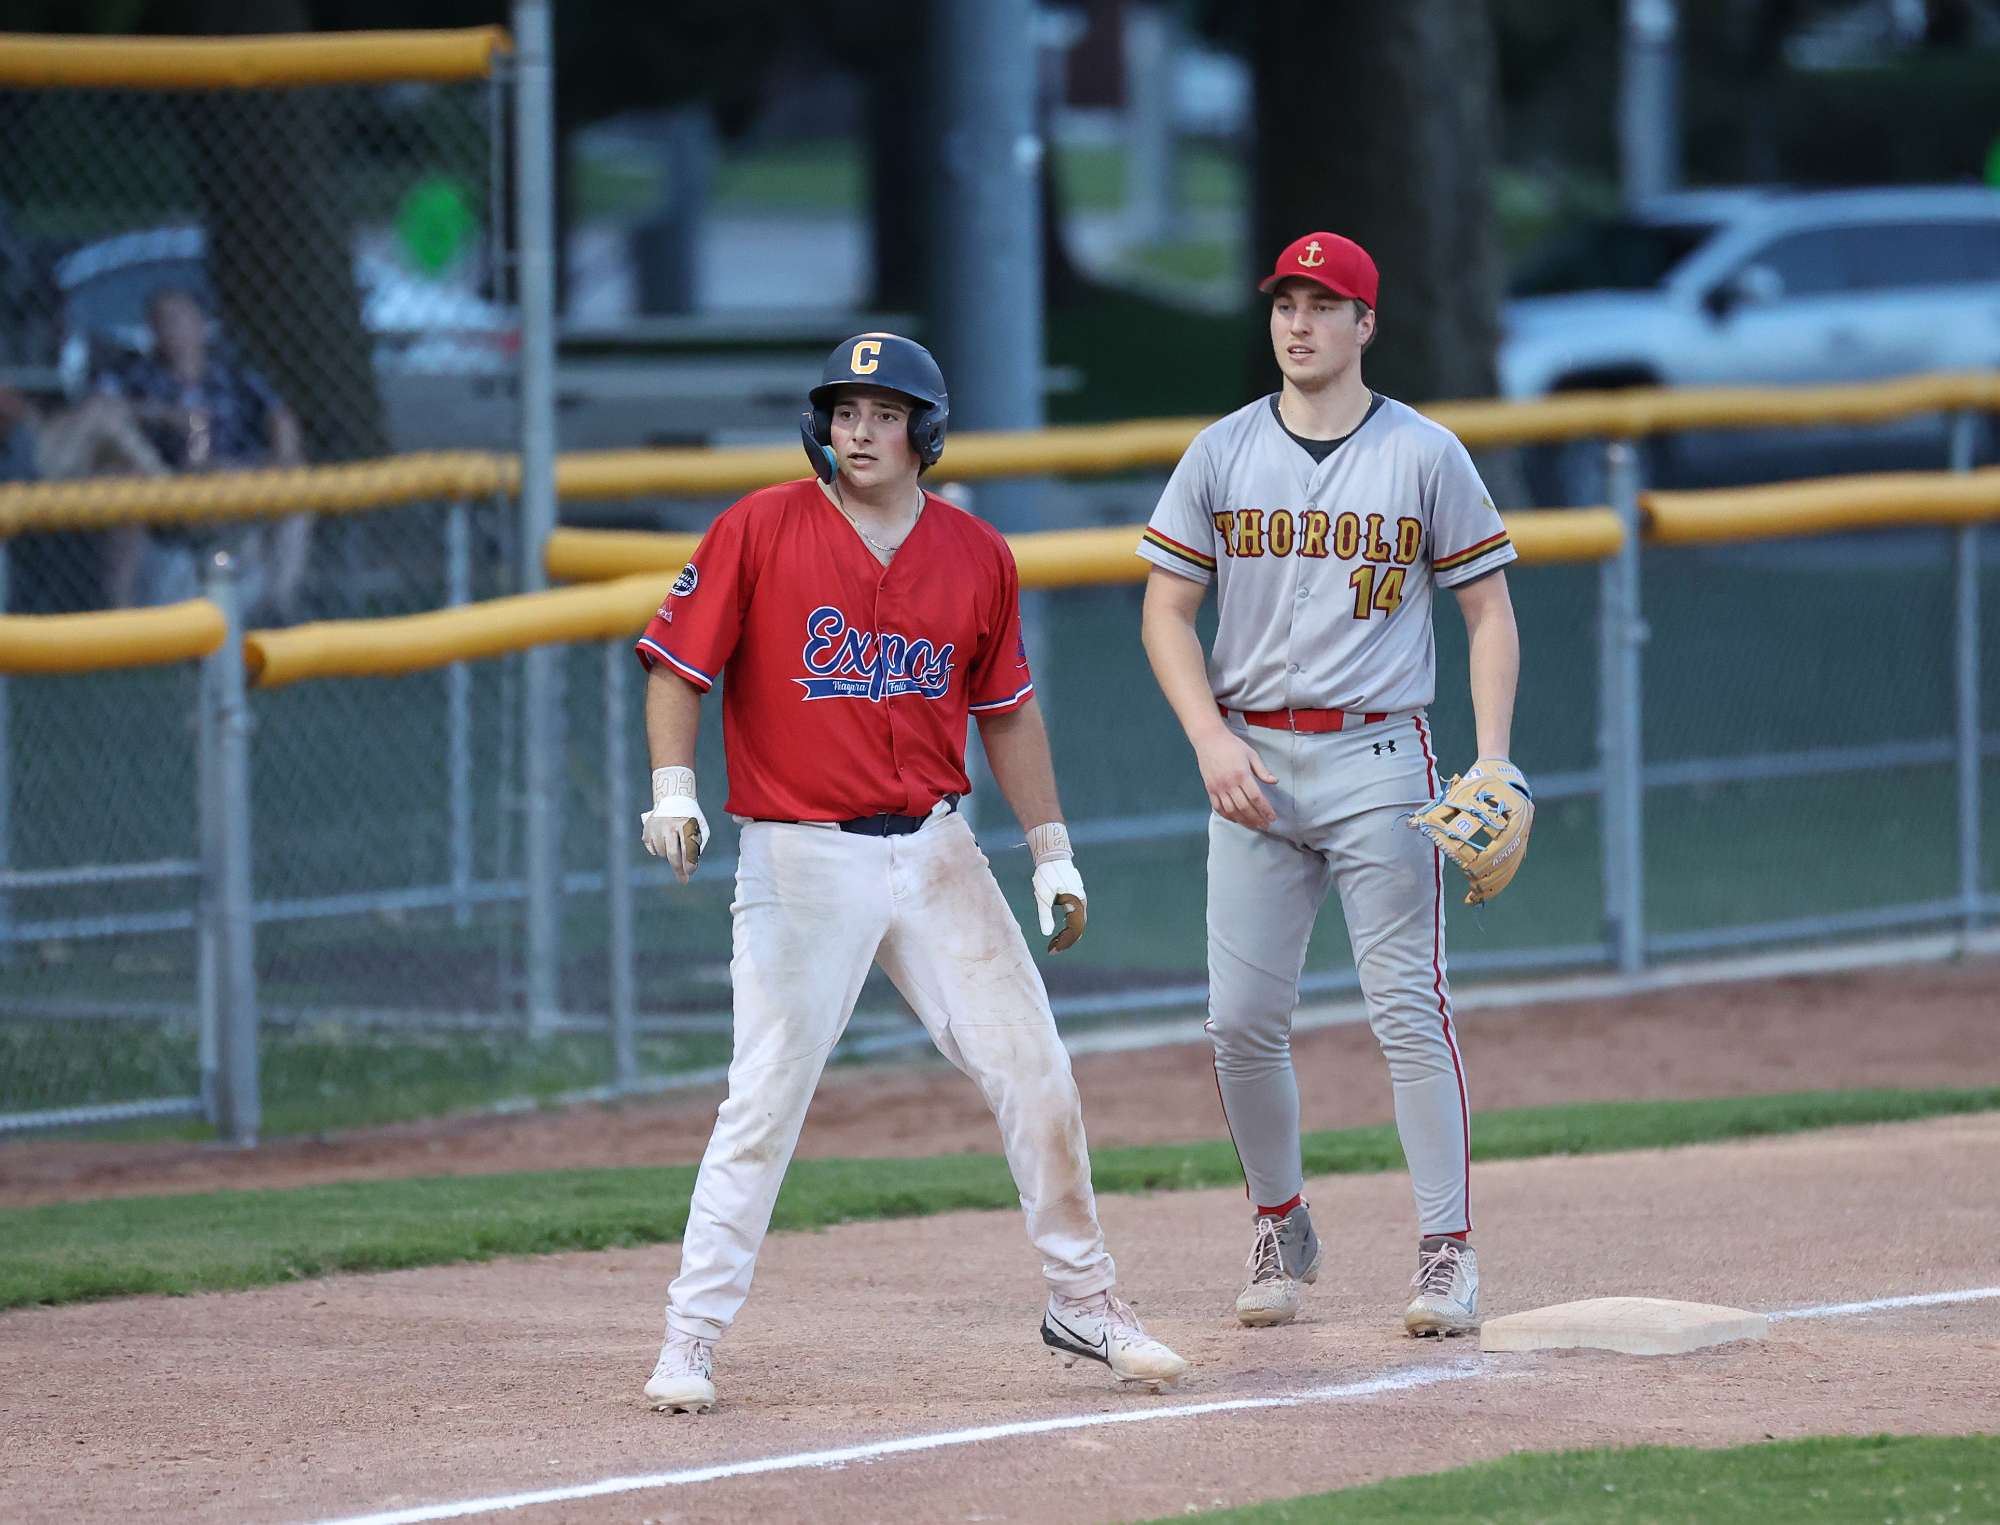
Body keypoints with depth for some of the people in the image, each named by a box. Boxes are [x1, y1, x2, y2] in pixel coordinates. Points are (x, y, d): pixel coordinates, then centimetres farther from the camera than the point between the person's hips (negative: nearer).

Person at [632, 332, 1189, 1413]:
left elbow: (1007, 712, 15)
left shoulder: (977, 556, 6)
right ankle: (689, 1342, -1)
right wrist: (673, 788, -17)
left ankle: (1082, 1302, 21)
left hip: (935, 855, 4)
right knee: (763, 1105, -8)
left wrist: (1054, 855, 13)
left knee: (1036, 1077, 5)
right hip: (798, 862, -4)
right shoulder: (759, 531, -5)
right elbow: (678, 665, -3)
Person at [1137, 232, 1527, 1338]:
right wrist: (1213, 740, -6)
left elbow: (1489, 611, 4)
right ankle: (1279, 1230, 19)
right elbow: (1166, 612, 8)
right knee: (1243, 1020, 0)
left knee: (1408, 1009, -6)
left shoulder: (1424, 456, 1)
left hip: (1378, 758, -2)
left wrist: (1494, 762, -8)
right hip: (1253, 763, 2)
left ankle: (1446, 1249, -1)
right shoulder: (1222, 454, 6)